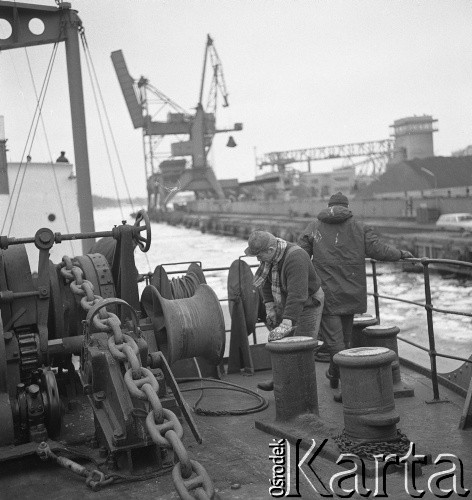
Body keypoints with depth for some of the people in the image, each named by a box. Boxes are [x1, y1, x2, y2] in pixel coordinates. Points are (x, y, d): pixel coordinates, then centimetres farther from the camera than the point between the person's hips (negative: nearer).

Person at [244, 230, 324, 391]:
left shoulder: (295, 258, -36)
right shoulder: (271, 252, -10)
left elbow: (297, 295, -42)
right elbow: (267, 281, 5)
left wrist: (286, 325, -48)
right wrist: (270, 308, -2)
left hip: (308, 303, -8)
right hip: (285, 301, 8)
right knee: (276, 341, 12)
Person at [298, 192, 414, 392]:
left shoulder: (313, 228, 3)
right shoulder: (359, 227, 3)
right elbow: (377, 249, -4)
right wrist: (400, 254, 10)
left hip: (326, 293, -2)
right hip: (352, 293, 2)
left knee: (333, 337, -1)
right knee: (344, 335, 17)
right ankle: (335, 374, 32)